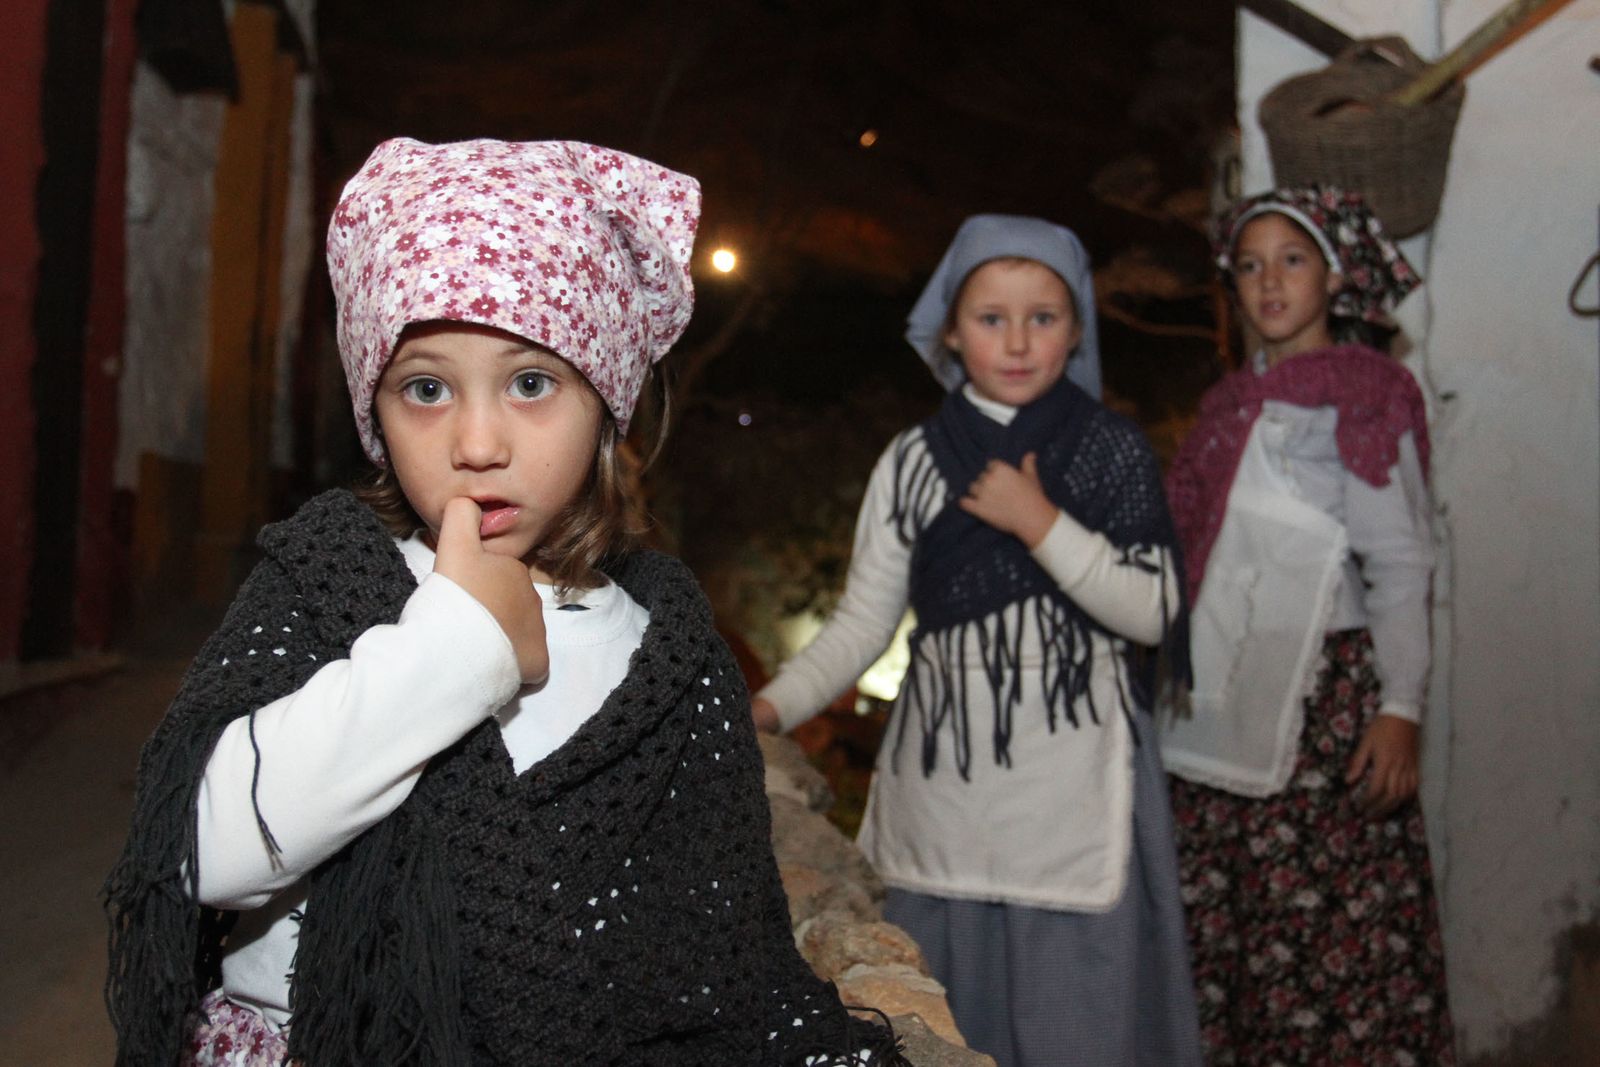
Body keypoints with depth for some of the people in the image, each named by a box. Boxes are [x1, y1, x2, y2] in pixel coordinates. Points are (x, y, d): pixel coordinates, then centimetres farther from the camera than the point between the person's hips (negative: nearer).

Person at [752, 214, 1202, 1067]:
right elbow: (862, 622, 2)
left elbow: (1154, 614, -4)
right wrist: (772, 706, -11)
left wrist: (1043, 526, -13)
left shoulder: (1114, 452, 1)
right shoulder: (912, 462, 3)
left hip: (1075, 788, -1)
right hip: (942, 782, 2)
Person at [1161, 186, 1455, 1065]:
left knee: (1326, 926, -4)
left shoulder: (1360, 396, -2)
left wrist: (1401, 706, -14)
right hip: (1218, 697, 6)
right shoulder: (1231, 402, 16)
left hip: (1321, 695, -6)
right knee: (1216, 920, 6)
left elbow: (1400, 565, -6)